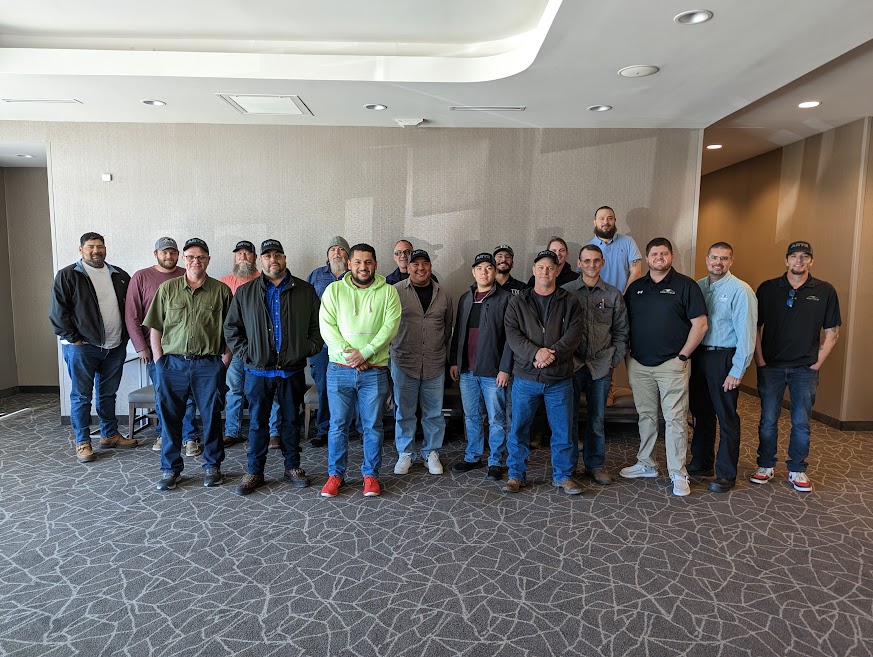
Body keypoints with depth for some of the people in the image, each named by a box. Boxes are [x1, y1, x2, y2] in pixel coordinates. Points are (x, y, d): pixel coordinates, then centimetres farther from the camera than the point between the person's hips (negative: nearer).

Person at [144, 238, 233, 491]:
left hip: (209, 364, -1)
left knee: (211, 417, 6)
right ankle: (170, 468, 21)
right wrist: (158, 359, 1)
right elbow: (155, 327, 8)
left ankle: (212, 466, 22)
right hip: (173, 363, 2)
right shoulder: (167, 288, 7)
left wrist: (226, 357, -4)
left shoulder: (221, 291, 3)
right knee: (170, 417, 7)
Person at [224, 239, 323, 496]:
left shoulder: (305, 291, 5)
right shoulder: (245, 292, 4)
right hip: (258, 371, 0)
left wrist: (310, 348, -4)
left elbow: (317, 326, 9)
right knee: (258, 423, 7)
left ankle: (292, 467, 25)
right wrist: (244, 354, -1)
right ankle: (255, 472, 19)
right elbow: (231, 328, 9)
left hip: (292, 370, 0)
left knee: (291, 420, 11)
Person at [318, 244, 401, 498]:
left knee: (373, 426, 8)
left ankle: (370, 474, 23)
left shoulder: (388, 292, 2)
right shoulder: (334, 290, 4)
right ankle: (336, 474, 23)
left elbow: (390, 325, -8)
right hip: (339, 369, 1)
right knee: (338, 425, 9)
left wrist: (364, 353, -17)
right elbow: (326, 325, -3)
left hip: (374, 371, 0)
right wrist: (347, 353, -15)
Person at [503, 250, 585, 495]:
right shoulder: (517, 303, 5)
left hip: (560, 378, 0)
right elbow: (512, 334, -6)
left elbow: (574, 333, -6)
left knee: (562, 430, 8)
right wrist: (535, 353, -21)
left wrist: (553, 353, -21)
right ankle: (516, 474, 21)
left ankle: (563, 476, 24)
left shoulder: (570, 302, 5)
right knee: (518, 428, 7)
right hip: (525, 376, 0)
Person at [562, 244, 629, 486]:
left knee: (597, 418, 10)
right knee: (569, 416, 3)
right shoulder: (565, 291, 2)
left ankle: (595, 465, 24)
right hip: (572, 365, -1)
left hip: (601, 366, 2)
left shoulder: (613, 294, 7)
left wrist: (614, 360, 4)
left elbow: (621, 331, 11)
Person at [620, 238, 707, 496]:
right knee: (646, 417, 14)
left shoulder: (685, 285, -2)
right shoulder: (635, 288, 11)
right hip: (639, 365, 4)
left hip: (671, 365, -4)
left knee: (675, 419, -1)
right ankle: (646, 465, 26)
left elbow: (700, 324, -5)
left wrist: (683, 356, -9)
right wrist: (627, 354, 5)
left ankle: (678, 474, 8)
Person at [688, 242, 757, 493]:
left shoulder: (740, 291, -9)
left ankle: (726, 474, 14)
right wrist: (686, 355, 2)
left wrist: (737, 371, -16)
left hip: (723, 358, -5)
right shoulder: (697, 286, 8)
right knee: (701, 413, 15)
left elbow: (746, 333, -12)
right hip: (698, 356, 6)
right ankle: (701, 463, 30)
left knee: (727, 418, 2)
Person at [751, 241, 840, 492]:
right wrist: (759, 359, -2)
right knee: (768, 420, 6)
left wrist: (818, 363, -1)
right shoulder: (767, 288, 2)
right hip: (771, 366, 0)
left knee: (801, 423, 7)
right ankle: (765, 466, 19)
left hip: (805, 368, 0)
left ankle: (797, 470, 21)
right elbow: (755, 327, 4)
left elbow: (832, 332, 5)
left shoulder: (825, 291, 2)